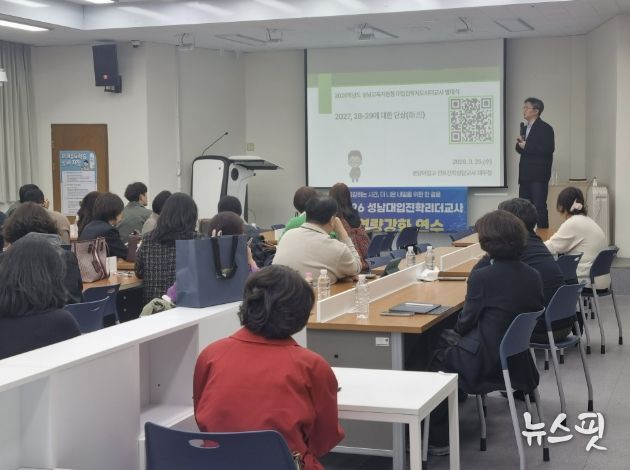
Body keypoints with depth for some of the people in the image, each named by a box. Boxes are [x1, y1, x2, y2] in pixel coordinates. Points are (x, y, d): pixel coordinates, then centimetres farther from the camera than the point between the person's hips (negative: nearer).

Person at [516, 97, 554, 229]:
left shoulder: (545, 128, -6)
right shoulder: (525, 128, 19)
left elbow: (548, 149, -18)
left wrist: (526, 146, -16)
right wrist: (519, 144, -1)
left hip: (538, 175, -8)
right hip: (525, 175, 8)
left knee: (539, 207, -8)